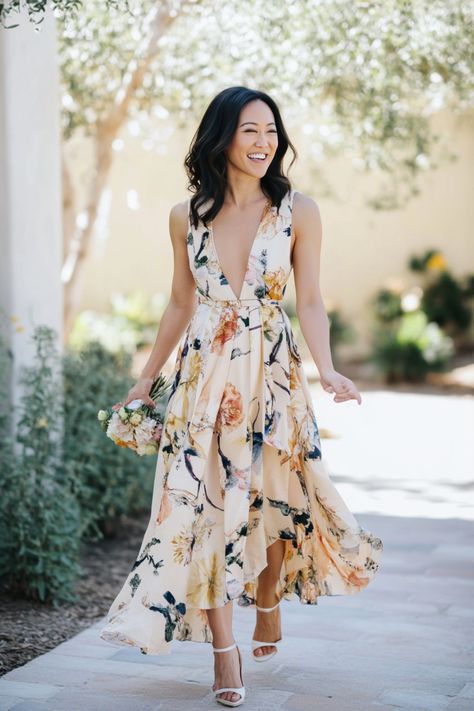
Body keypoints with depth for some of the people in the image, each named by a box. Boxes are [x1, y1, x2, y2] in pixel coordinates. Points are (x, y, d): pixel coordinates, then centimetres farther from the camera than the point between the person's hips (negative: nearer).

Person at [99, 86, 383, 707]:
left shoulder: (298, 211, -1)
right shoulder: (187, 217, 4)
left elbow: (310, 303, -2)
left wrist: (327, 370, -18)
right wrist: (146, 378, 17)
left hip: (273, 376, -1)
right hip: (204, 376, 1)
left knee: (271, 499, 9)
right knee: (205, 505, -4)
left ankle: (269, 604, 38)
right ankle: (225, 657, 2)